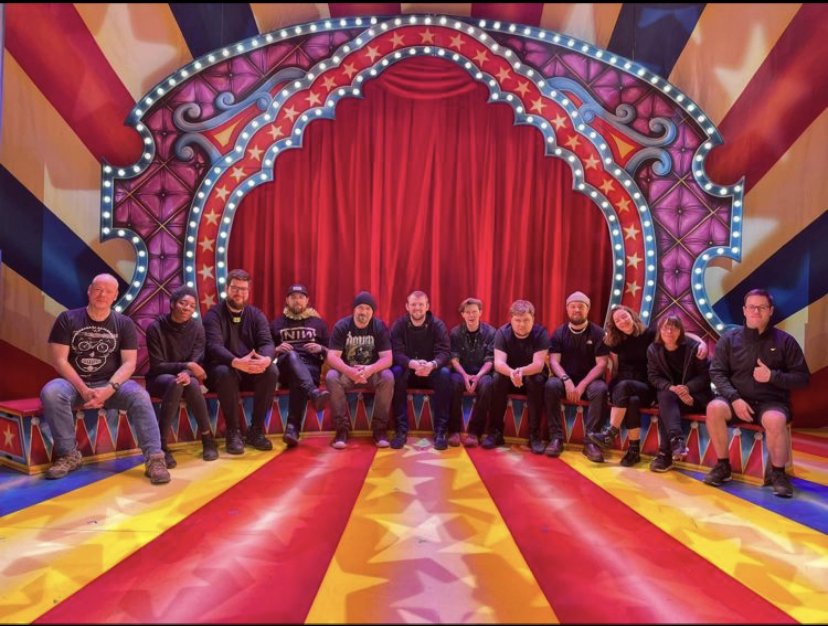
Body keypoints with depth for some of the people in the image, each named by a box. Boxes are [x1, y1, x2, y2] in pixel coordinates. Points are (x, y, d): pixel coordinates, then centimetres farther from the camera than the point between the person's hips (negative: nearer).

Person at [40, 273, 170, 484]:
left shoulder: (124, 324, 2)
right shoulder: (67, 319, 1)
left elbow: (129, 363, -4)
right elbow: (59, 360, -6)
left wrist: (109, 389, -22)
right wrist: (83, 389, -19)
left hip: (111, 384, 0)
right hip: (75, 383, 1)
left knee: (139, 396, -30)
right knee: (51, 392, -32)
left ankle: (154, 458, -29)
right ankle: (69, 454, -15)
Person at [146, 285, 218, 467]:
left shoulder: (197, 328, -3)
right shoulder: (156, 328, -12)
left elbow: (196, 361, -9)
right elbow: (157, 366, -14)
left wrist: (187, 373, -33)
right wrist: (186, 366, -28)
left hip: (186, 377, 2)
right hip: (159, 379, -2)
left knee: (191, 384, -34)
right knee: (175, 383, -36)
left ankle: (207, 437, -21)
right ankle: (161, 444, -34)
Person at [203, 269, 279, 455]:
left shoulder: (256, 315, 6)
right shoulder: (214, 314, -6)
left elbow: (267, 343, -8)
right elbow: (214, 346, -22)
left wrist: (266, 359, -35)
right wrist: (236, 362, -42)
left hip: (251, 371, 3)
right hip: (223, 368, -3)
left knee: (272, 371, -26)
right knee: (225, 372, -37)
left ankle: (256, 431, -15)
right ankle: (233, 432, -22)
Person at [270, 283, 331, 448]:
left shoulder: (318, 323, 21)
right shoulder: (277, 323, 21)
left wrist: (321, 349, -3)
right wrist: (277, 350, -3)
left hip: (310, 367, 0)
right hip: (285, 367, 0)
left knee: (298, 382, -37)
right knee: (292, 355, -37)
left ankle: (292, 428, -46)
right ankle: (314, 393, -59)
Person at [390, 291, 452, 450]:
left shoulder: (437, 325, -6)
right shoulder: (399, 325, -6)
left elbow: (444, 352, -17)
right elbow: (396, 353, -17)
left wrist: (432, 364, -40)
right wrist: (412, 363, -39)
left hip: (431, 371, 0)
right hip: (408, 370, 0)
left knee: (445, 374, -31)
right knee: (396, 372, -32)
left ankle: (440, 430, -24)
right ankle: (401, 429, -26)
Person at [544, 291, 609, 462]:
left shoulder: (598, 333, -1)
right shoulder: (559, 332, 4)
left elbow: (601, 364, -8)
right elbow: (554, 361, -4)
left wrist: (582, 385, -20)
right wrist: (567, 381, -23)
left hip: (589, 380, -1)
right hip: (566, 379, 1)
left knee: (600, 389, -34)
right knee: (551, 385, -31)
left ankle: (590, 441, -28)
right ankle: (556, 438, -27)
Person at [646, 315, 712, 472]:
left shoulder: (694, 347, -7)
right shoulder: (653, 349, 1)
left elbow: (705, 375, -6)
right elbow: (653, 376, -1)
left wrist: (688, 388, -24)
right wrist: (670, 388, -21)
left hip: (694, 395, -3)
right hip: (669, 392, 3)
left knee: (665, 406, -31)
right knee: (665, 398, -34)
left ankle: (665, 453, -35)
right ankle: (677, 440, -47)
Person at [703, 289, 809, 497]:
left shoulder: (785, 341, 2)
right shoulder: (729, 338, 4)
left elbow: (803, 378, 3)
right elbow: (716, 372, 0)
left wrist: (773, 376, -16)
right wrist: (734, 398, -15)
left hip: (771, 401, -1)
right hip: (737, 399, 1)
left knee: (775, 420, -36)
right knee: (714, 408, -30)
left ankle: (777, 473, -9)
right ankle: (723, 465, -11)